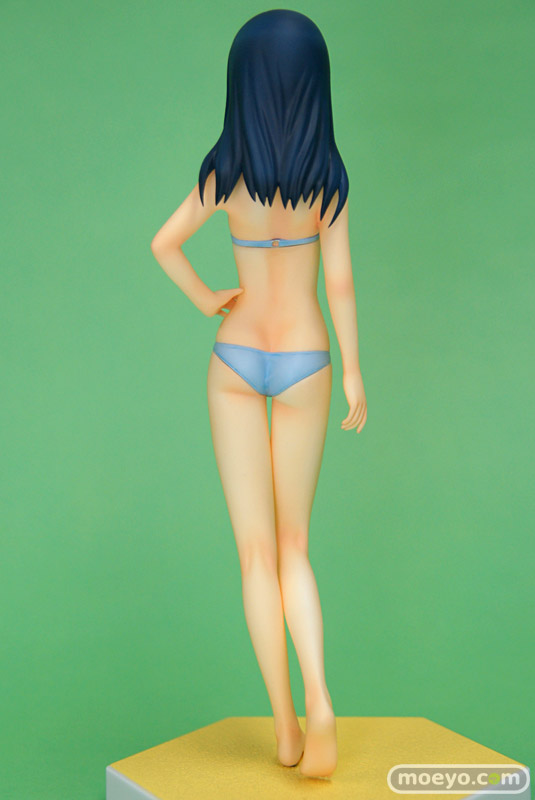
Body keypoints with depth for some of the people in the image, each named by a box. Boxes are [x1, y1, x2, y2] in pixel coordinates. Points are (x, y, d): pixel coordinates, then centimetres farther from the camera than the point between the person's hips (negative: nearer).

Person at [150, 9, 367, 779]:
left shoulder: (226, 169, -5)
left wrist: (206, 300, 7)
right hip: (303, 366, 0)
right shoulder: (328, 175, -7)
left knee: (257, 552, 6)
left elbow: (163, 243, -6)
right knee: (293, 547, 14)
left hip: (235, 362, 0)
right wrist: (354, 371, 1)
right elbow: (340, 281, -8)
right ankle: (318, 700, -5)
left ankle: (286, 728, 11)